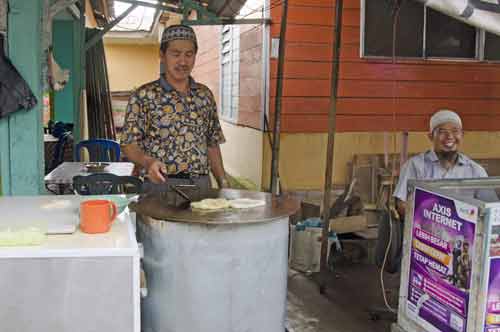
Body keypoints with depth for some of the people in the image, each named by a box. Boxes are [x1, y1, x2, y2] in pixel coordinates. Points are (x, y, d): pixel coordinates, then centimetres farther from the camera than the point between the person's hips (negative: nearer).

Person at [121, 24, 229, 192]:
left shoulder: (205, 94, 9)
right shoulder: (143, 96, -5)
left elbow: (212, 144, 13)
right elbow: (129, 145, -5)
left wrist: (223, 183, 6)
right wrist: (148, 161, -25)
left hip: (201, 184, 4)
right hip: (161, 184, -4)